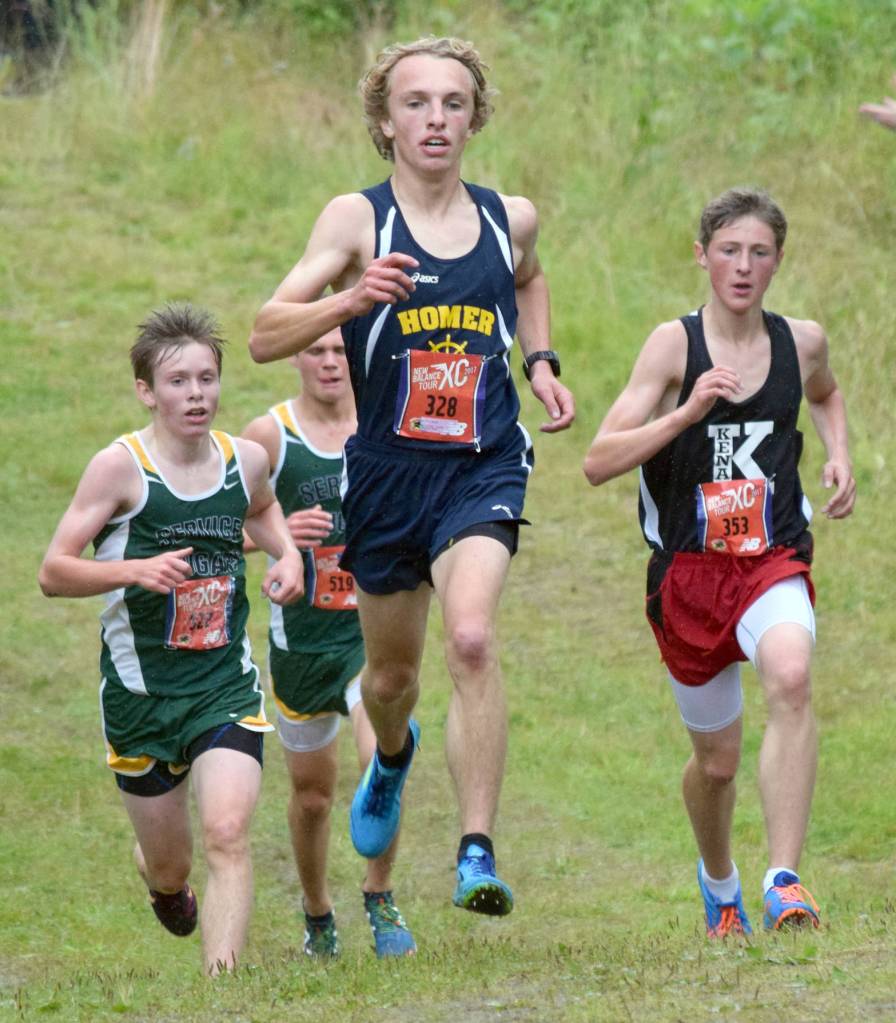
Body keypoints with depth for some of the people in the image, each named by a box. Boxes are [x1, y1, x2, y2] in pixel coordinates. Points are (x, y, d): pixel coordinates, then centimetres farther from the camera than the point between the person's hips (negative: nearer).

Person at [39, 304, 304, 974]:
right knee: (168, 865, 12)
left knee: (227, 837, -19)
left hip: (226, 686, 2)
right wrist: (135, 570, -27)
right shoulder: (120, 467, -12)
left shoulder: (247, 460, 1)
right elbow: (53, 573, -11)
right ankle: (165, 887, 50)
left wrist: (288, 554, 7)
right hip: (140, 690, -2)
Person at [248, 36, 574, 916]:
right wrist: (353, 300, -31)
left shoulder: (511, 218, 3)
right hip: (387, 471, 0)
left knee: (471, 639, -24)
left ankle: (477, 854, -24)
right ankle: (392, 755, 54)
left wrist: (541, 363, 14)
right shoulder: (357, 219, -7)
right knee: (391, 670, 16)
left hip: (482, 470, 0)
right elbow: (265, 337, -14)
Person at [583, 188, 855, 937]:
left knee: (791, 678, -33)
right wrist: (688, 411, -26)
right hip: (688, 568, 0)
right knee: (717, 759, 12)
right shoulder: (675, 344, -7)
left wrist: (840, 455, 10)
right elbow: (599, 463, -14)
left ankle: (784, 882, -34)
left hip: (773, 564, 0)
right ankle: (719, 883, 45)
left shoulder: (802, 342, 3)